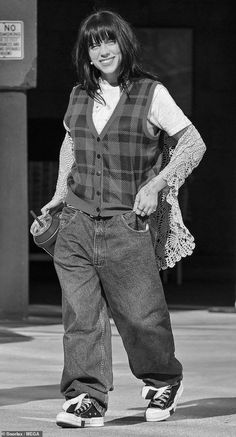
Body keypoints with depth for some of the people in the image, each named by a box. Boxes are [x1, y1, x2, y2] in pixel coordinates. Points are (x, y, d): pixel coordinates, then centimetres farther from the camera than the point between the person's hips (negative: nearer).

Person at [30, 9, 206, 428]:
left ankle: (163, 381, 26)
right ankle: (86, 398, 0)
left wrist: (155, 185, -11)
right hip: (76, 222, 4)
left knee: (141, 315, 2)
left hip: (128, 225, -4)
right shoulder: (80, 95, 11)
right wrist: (60, 195, 18)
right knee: (80, 315, -4)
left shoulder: (151, 94, -3)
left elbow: (194, 145, -1)